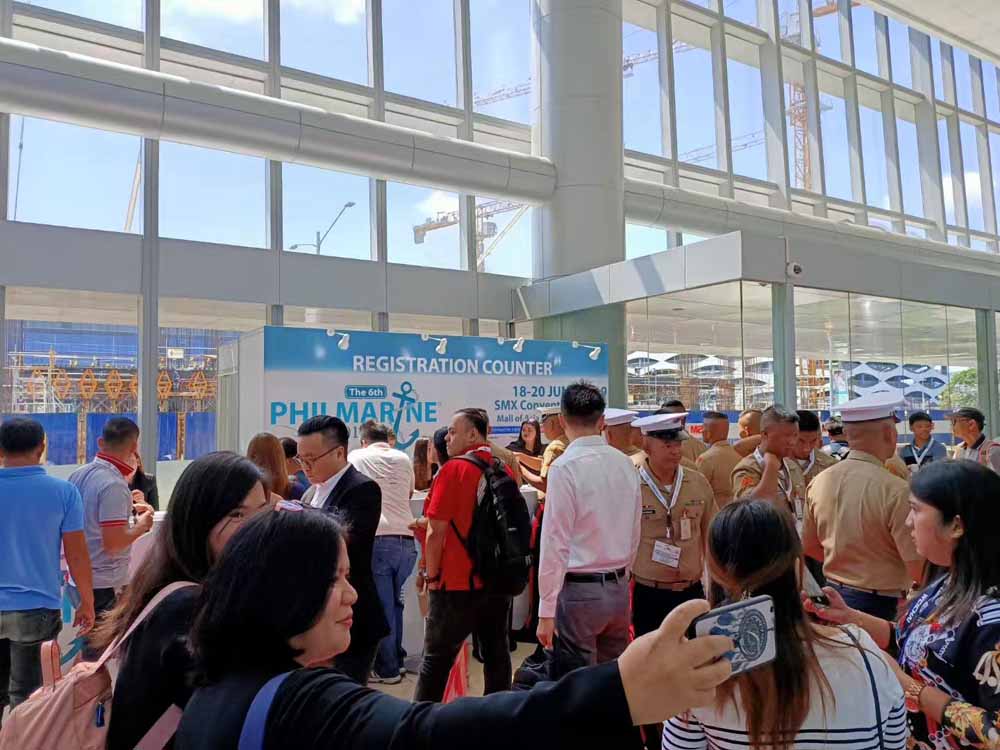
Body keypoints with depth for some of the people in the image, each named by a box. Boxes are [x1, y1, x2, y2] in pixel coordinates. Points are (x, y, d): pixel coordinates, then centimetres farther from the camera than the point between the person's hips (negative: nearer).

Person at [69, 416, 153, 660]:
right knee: (99, 657, 3)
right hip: (105, 584, -8)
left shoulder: (79, 474, 4)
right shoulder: (114, 485, -22)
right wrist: (141, 526, -9)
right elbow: (112, 543, -25)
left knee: (89, 651, 22)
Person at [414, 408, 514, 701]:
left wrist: (432, 576, -3)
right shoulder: (505, 470, 3)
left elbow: (436, 532, -15)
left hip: (457, 582, -5)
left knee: (436, 659, 7)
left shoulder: (453, 470, -14)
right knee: (496, 655, 15)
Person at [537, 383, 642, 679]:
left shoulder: (565, 467, -15)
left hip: (579, 589, -6)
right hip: (619, 588, 6)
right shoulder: (625, 463, 4)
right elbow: (634, 534, 10)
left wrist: (546, 610, -11)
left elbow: (556, 542, -15)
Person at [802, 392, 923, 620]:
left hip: (835, 594, 6)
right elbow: (918, 568, -20)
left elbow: (809, 546, 8)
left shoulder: (819, 482, -3)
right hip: (881, 604, -6)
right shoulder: (895, 490, -22)